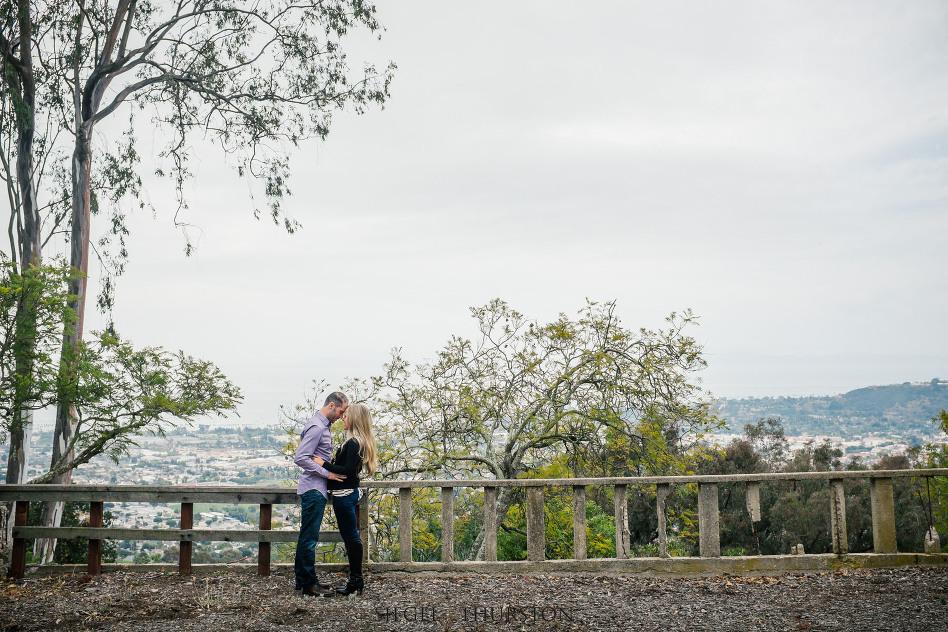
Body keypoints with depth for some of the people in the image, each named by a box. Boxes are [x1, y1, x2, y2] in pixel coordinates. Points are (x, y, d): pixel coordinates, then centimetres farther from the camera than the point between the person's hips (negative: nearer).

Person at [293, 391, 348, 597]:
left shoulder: (322, 426, 16)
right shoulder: (316, 427, -17)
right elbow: (300, 458, -23)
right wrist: (327, 474, -20)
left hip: (315, 489, 11)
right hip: (313, 489, -11)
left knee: (306, 536, 14)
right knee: (309, 537, -5)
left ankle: (302, 580, 22)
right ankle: (309, 583, -1)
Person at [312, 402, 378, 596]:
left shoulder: (353, 443, -17)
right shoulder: (359, 442, 12)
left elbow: (348, 470, -23)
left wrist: (324, 465, -17)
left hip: (345, 494, -10)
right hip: (349, 493, 10)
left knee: (351, 536, -3)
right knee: (351, 536, 14)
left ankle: (355, 581, 3)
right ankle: (356, 580, 20)